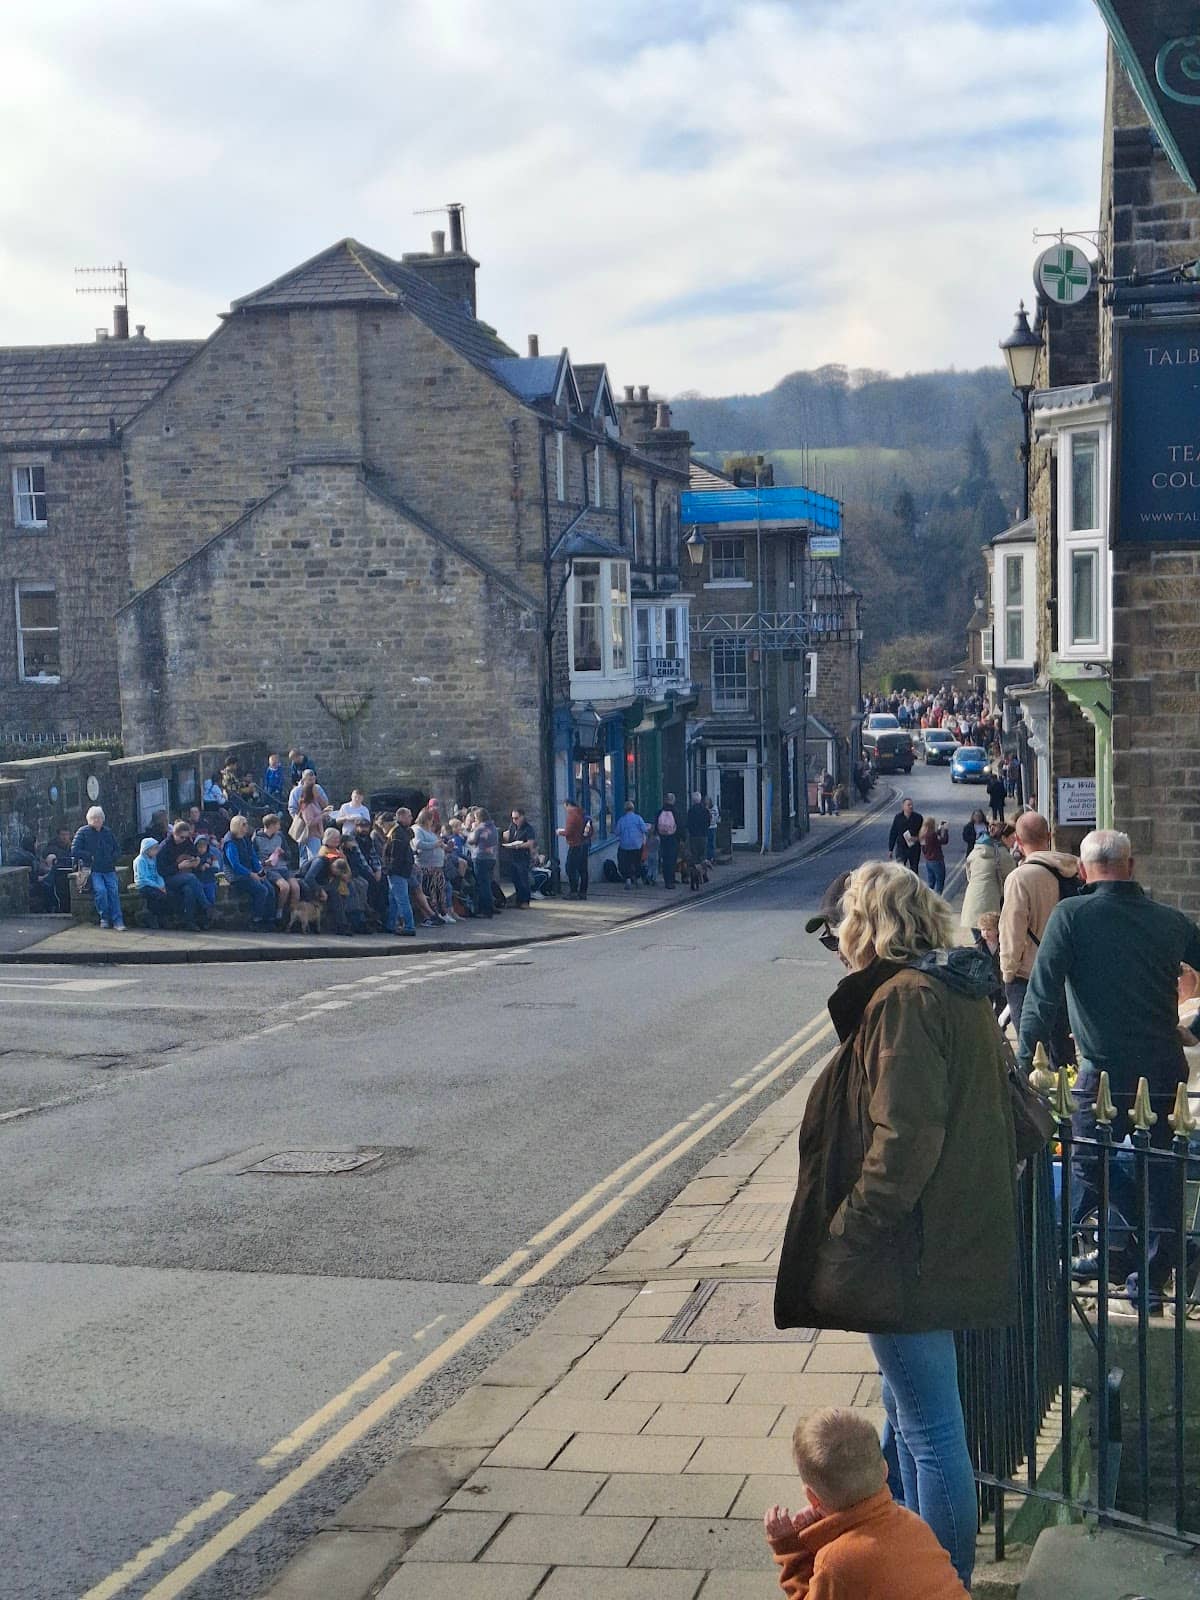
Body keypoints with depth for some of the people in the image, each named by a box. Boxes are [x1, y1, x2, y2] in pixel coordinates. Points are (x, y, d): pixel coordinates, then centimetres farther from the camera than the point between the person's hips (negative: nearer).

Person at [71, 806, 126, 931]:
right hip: (92, 870, -3)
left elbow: (117, 849, 24)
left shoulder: (108, 832, 18)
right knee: (100, 890, -29)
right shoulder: (83, 832, 5)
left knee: (113, 890, -23)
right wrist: (90, 857, -6)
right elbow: (74, 850, -2)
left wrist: (112, 859, 5)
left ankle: (117, 921, -28)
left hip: (109, 870, 3)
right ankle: (104, 918, -13)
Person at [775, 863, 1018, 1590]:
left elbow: (903, 1138, -27)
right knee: (910, 1412, 24)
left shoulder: (905, 999, -20)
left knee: (929, 1428, 0)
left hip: (915, 1248, -11)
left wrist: (848, 1232, -20)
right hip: (959, 1231, 11)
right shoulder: (960, 991, 10)